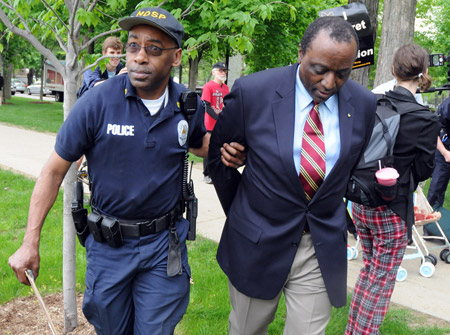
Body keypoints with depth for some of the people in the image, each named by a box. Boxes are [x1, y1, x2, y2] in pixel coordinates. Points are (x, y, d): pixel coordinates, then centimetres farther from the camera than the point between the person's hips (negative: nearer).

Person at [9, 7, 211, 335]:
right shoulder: (97, 103, -15)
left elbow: (201, 145, 16)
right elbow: (54, 171, -8)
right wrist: (30, 244, -9)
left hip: (164, 243, 1)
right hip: (109, 243, -1)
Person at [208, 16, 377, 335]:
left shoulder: (365, 104, -7)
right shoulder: (252, 92, -15)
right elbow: (217, 153, 1)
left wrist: (337, 219, 10)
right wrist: (237, 212, 6)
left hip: (324, 246, 1)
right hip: (258, 244, -1)